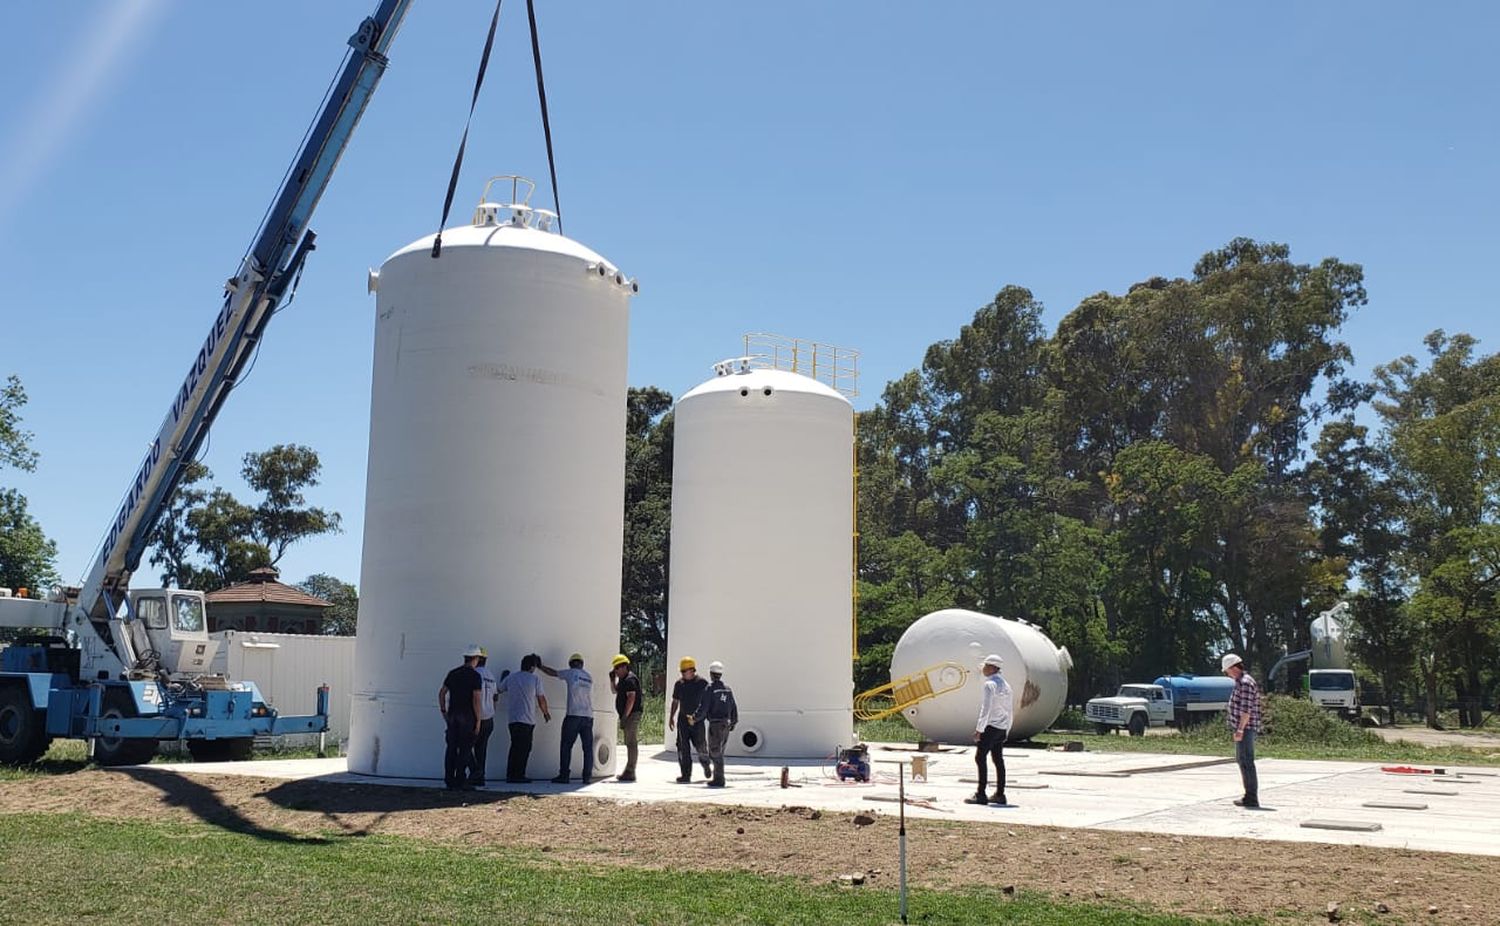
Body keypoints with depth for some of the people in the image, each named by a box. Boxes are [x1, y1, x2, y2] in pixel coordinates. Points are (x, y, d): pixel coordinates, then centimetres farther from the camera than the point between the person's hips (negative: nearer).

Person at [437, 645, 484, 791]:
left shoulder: (452, 673, 8)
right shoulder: (475, 676, -8)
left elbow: (442, 693, 9)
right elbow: (476, 700, -13)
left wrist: (443, 711, 16)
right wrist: (478, 720, -8)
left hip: (452, 715, 5)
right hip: (467, 716, -5)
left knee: (451, 748, 9)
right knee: (465, 749, 2)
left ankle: (449, 780, 9)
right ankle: (460, 780, 1)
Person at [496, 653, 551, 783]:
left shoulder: (510, 678, 9)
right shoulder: (535, 679, -2)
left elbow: (499, 690, 25)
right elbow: (541, 699, 3)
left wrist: (503, 677, 43)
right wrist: (546, 713, 19)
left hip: (513, 720, 5)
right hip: (528, 720, -5)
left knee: (516, 748, 10)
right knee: (524, 748, -3)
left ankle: (511, 775, 8)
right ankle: (518, 775, -5)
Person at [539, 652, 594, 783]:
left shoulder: (571, 673, 2)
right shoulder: (589, 677, 15)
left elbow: (553, 673, 12)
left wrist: (540, 666, 28)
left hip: (573, 715, -4)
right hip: (588, 716, 4)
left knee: (566, 746, 0)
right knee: (588, 747, 4)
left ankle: (563, 775, -3)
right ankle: (587, 776, 2)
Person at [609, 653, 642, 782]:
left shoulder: (630, 679, -14)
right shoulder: (623, 679, 18)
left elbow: (631, 698, -22)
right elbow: (614, 691, 32)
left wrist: (625, 716, -23)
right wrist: (612, 679, 14)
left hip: (632, 714, -11)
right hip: (629, 715, 11)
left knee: (632, 743, -8)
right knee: (630, 743, 13)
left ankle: (630, 773, -8)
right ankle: (629, 772, 17)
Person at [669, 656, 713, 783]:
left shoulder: (702, 683, -3)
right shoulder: (679, 684, 8)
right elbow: (675, 702, 16)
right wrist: (671, 718, 13)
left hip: (697, 720, -3)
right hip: (683, 719, 3)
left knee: (700, 745, 0)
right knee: (683, 748, -1)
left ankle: (706, 765, 30)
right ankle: (686, 775, 3)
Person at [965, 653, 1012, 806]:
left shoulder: (990, 684, -12)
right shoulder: (1005, 685, 15)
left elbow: (986, 708, -18)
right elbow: (1008, 710, 18)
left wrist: (979, 729, -17)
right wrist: (1007, 730, 22)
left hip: (991, 726, -9)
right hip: (1002, 728, 9)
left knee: (980, 758, -9)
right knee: (998, 759, 10)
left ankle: (981, 795, -13)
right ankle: (1000, 795, 12)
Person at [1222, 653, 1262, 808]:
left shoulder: (1245, 683, -16)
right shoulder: (1241, 682, 17)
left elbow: (1246, 710, -22)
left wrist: (1240, 729, -23)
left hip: (1245, 729, -11)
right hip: (1244, 729, 11)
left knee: (1246, 762, -8)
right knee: (1242, 761, 15)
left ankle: (1251, 798, -6)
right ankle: (1250, 796, 21)